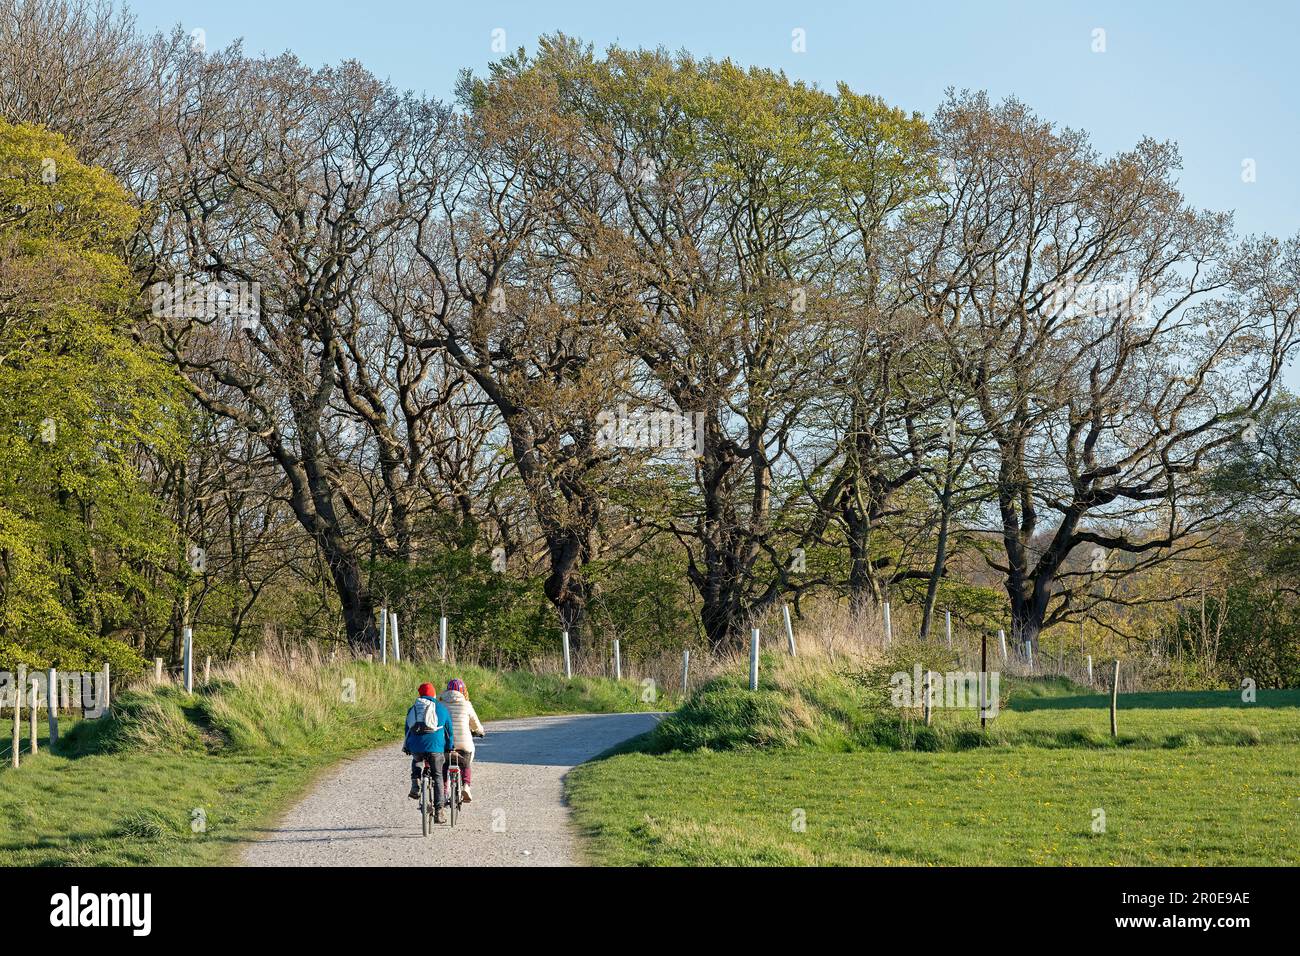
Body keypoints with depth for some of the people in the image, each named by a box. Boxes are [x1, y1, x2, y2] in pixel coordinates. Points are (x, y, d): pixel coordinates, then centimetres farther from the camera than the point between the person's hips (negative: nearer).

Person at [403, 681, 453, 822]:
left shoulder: (412, 709, 17)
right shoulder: (441, 708, 13)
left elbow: (407, 730, 21)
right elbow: (449, 730, 17)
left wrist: (407, 748, 32)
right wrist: (449, 748, 29)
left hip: (416, 747, 1)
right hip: (436, 747, -1)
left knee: (417, 761, 36)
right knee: (438, 777, 13)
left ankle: (415, 784, 10)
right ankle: (438, 812, 8)